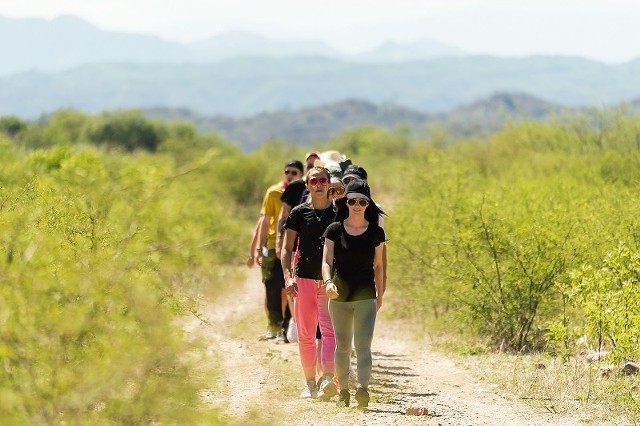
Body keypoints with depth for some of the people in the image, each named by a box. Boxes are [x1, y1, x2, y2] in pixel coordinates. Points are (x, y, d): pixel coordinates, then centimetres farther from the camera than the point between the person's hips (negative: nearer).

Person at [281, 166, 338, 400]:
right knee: (305, 334, 5)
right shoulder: (299, 213, 5)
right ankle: (310, 383, 14)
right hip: (304, 279, 1)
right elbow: (287, 248, 6)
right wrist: (288, 276, -7)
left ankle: (328, 378, -25)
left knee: (330, 329, -16)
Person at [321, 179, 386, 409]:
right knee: (342, 346, 11)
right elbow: (326, 261, -6)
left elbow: (378, 266, 8)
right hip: (339, 295, 1)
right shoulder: (334, 230, -1)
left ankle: (363, 389, -24)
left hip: (365, 296, -1)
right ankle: (343, 391, 21)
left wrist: (380, 295, 12)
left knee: (363, 344, -13)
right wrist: (328, 281, -26)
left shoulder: (376, 232, 1)